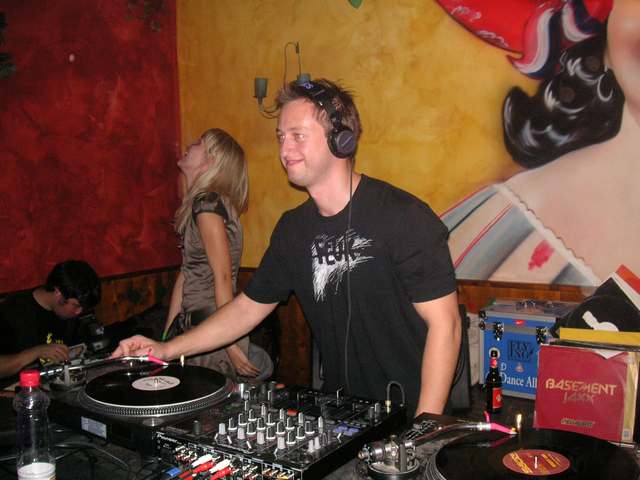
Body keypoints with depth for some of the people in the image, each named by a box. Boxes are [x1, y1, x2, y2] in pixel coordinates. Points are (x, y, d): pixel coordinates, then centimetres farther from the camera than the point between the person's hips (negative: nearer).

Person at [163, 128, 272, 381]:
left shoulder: (207, 203, -15)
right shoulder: (198, 203, 11)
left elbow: (223, 277, -20)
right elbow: (185, 274, 12)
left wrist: (230, 344, -20)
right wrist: (167, 334, 13)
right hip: (193, 324, 8)